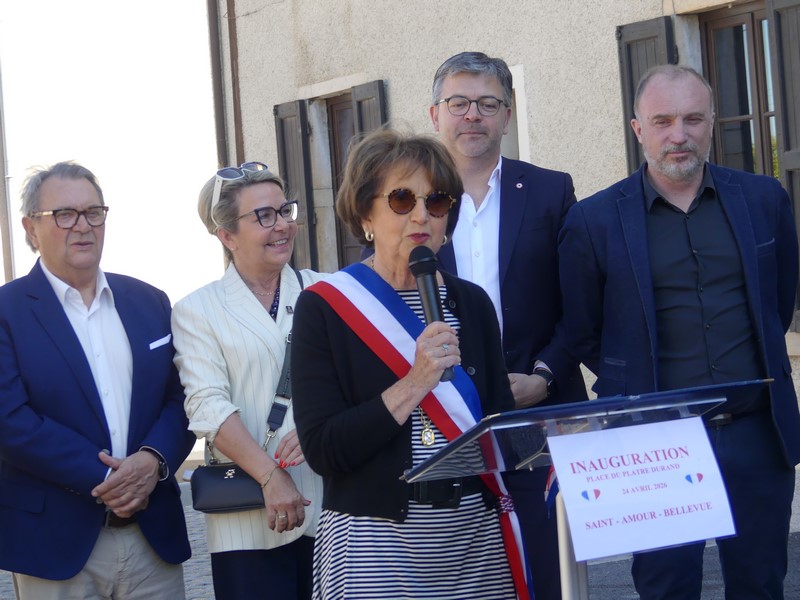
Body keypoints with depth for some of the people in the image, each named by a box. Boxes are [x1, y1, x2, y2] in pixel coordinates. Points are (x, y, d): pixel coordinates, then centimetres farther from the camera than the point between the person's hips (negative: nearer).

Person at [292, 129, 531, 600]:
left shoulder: (471, 302, 8)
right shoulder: (324, 307, -5)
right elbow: (321, 451, -12)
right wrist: (413, 385, -18)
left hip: (478, 538, 4)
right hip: (378, 545, -4)